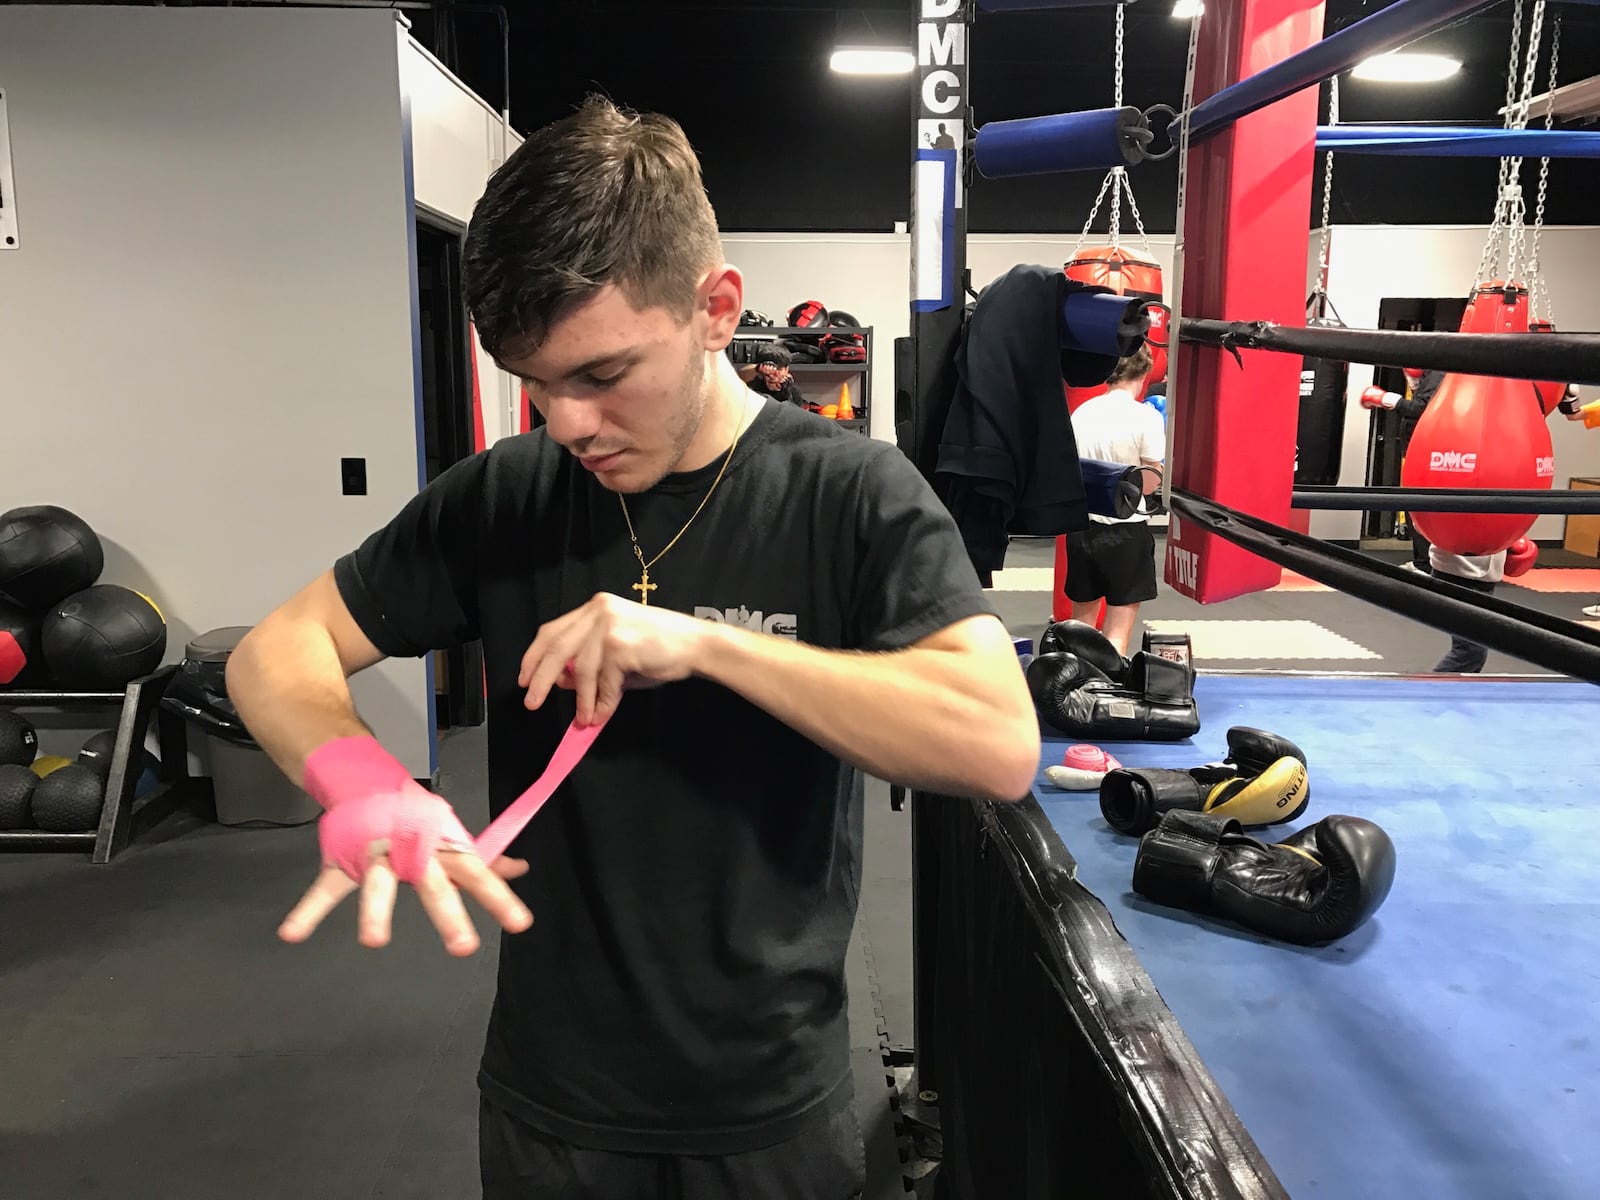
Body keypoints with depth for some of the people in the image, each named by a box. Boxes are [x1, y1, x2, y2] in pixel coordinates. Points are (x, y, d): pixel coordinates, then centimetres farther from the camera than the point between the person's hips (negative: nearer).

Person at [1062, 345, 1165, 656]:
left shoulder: (1081, 412, 4)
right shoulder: (1146, 417, -10)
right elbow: (1149, 484, -10)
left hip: (1081, 526, 5)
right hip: (1126, 531, -5)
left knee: (1081, 623, 18)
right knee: (1118, 634, 2)